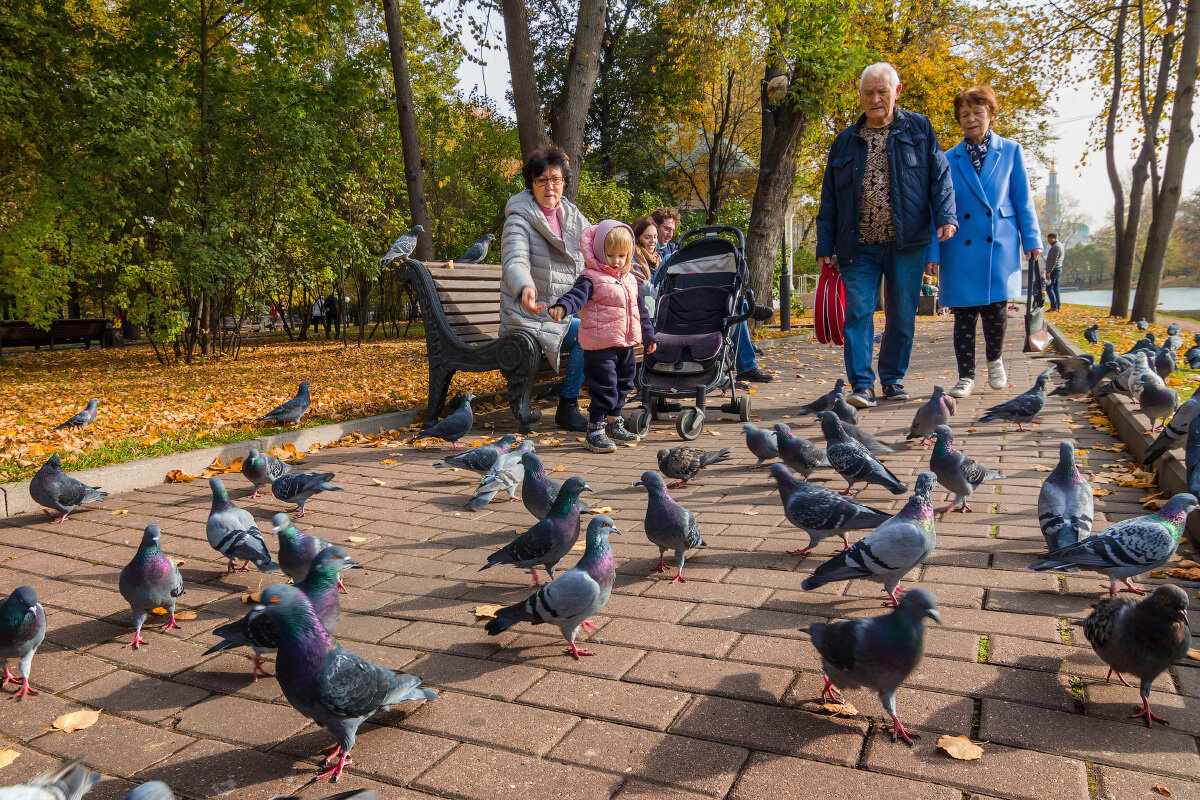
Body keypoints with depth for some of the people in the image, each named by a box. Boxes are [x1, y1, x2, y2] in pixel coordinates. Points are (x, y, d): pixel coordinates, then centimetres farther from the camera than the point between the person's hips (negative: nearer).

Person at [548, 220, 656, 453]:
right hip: (600, 346, -8)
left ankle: (614, 424, 34)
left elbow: (640, 310, 24)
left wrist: (648, 337, 28)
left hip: (627, 345, 8)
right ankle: (594, 431, 4)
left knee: (622, 385, 17)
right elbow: (577, 296, -28)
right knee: (603, 387, -6)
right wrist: (562, 307, -50)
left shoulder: (629, 280, 15)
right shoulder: (591, 279, -10)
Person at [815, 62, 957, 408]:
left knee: (902, 315, 5)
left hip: (907, 243, 0)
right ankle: (862, 385, -5)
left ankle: (893, 379, 18)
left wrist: (945, 216, -11)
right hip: (859, 246, 1)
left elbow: (939, 176, 6)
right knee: (858, 312, -7)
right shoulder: (846, 140, 14)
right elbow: (829, 198, 12)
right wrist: (824, 246, 6)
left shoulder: (919, 129, 10)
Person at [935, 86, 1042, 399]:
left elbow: (1023, 199, 9)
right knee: (964, 314, 0)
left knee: (995, 309, -5)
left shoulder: (1010, 151, 10)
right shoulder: (950, 159, 9)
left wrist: (1031, 239, 2)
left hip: (1000, 244, 0)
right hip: (960, 247, 1)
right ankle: (966, 375, 9)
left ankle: (995, 360, 23)